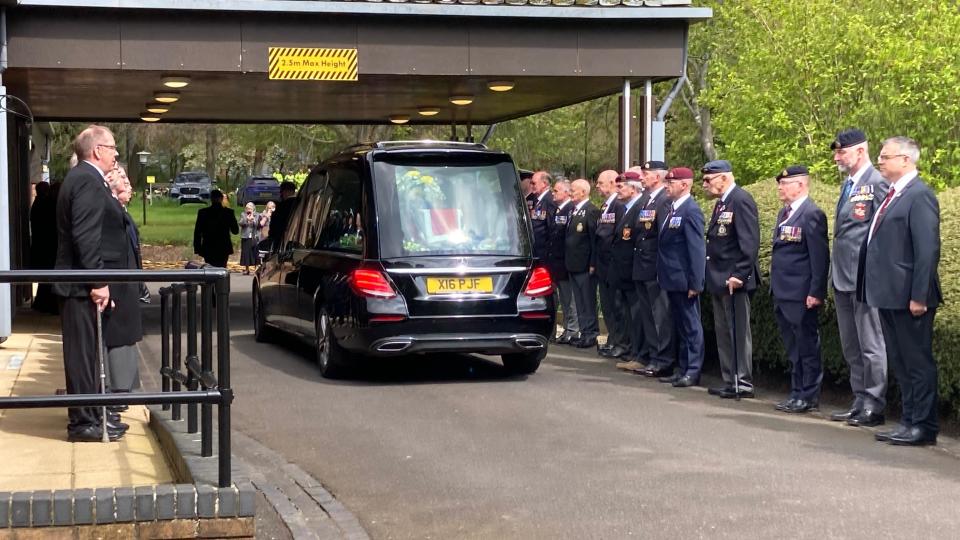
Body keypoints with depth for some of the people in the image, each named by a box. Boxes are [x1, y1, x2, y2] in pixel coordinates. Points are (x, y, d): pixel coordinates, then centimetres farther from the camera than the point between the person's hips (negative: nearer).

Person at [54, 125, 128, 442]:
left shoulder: (82, 178, 17)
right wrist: (98, 282, -23)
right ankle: (84, 422, -1)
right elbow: (86, 236, -23)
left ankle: (87, 416, 21)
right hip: (83, 285, -10)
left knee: (86, 353, 14)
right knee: (84, 353, -5)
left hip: (81, 284, 10)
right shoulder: (88, 181, -15)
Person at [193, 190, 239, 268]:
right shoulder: (228, 212, -6)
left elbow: (197, 232, -2)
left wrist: (197, 248, 5)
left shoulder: (202, 212, -4)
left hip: (208, 249, 0)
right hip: (223, 249, 0)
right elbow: (235, 231, 2)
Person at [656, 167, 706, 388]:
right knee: (680, 326, 15)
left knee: (691, 325, 0)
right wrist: (662, 275, 13)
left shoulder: (690, 211, -15)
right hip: (672, 280, 9)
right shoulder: (672, 209, 12)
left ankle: (693, 372, 6)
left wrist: (695, 283, -20)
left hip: (684, 281, -9)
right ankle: (683, 369, 22)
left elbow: (697, 249, -18)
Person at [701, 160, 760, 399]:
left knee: (739, 332, -4)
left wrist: (739, 275, -23)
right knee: (723, 332, 13)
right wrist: (712, 275, 16)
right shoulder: (721, 203, 16)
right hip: (719, 280, 10)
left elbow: (750, 241, -20)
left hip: (734, 280, -10)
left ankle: (743, 384, 1)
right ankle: (730, 381, 20)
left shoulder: (741, 200, -13)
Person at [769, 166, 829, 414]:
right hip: (783, 293, 9)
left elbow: (819, 256, -17)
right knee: (793, 347, 15)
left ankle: (809, 397, 7)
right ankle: (797, 393, 23)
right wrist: (775, 289, 17)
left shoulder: (812, 214, -14)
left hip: (801, 296, -9)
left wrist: (815, 293, -19)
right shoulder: (784, 213, 15)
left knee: (807, 347, 0)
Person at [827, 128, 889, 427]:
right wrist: (836, 276, 18)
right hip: (843, 278, 10)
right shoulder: (848, 184, 16)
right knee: (851, 347, 14)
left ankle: (874, 406, 4)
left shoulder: (876, 183, -12)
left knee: (871, 345, -2)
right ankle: (860, 402, 22)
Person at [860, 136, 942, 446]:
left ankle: (924, 427, 6)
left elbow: (928, 250, -18)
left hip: (908, 297, -9)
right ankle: (910, 421, 22)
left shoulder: (919, 195, -13)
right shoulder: (892, 195, 15)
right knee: (900, 363, 14)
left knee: (918, 362, -1)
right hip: (889, 296, 9)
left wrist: (919, 296, -20)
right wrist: (873, 288, 15)